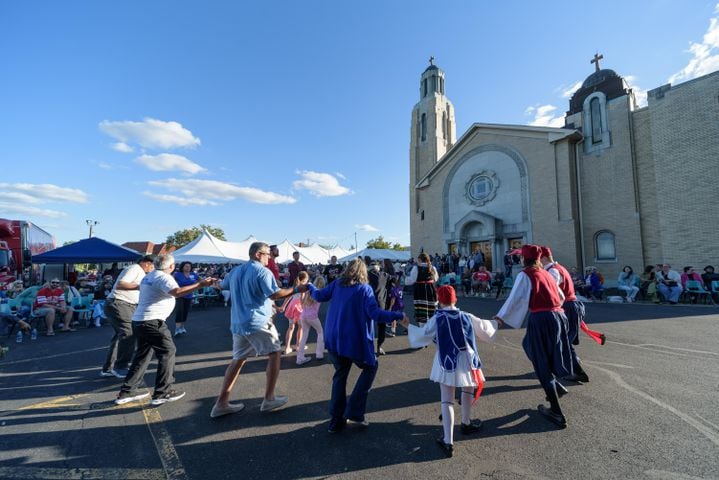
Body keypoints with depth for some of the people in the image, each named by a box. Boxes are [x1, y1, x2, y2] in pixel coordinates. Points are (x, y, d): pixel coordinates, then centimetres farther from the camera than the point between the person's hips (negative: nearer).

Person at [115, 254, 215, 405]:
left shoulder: (148, 277, 15)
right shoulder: (163, 277, -15)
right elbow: (177, 292, -33)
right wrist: (200, 284, -37)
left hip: (138, 320, 10)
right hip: (152, 321, -10)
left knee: (143, 355, 19)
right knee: (168, 352, -1)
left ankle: (127, 392, 24)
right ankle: (162, 393, 1)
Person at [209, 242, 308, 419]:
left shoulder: (235, 271, 12)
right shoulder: (263, 272, -12)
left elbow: (222, 286, 27)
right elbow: (275, 294, -21)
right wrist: (296, 289, -14)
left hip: (237, 323, 8)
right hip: (258, 322, -7)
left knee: (238, 359, 17)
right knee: (274, 353, 7)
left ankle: (221, 403, 18)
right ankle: (269, 399, 11)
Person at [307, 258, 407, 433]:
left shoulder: (337, 284, 1)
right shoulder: (365, 289, -11)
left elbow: (319, 296, 10)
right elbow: (375, 313, -21)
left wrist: (310, 286, 29)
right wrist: (398, 316, -15)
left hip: (334, 340, 5)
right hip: (355, 341, -5)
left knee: (340, 374, 20)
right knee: (370, 367, 19)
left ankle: (336, 420, 24)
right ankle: (354, 411, 12)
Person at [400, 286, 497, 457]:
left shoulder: (437, 319, -10)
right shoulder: (467, 317, -1)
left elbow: (422, 335, -8)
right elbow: (485, 328, 14)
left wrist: (408, 325, 7)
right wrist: (495, 322, 34)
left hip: (446, 363, -2)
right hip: (466, 360, 3)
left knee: (447, 400, 6)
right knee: (468, 390, 29)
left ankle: (448, 441, 3)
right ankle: (466, 423, 46)